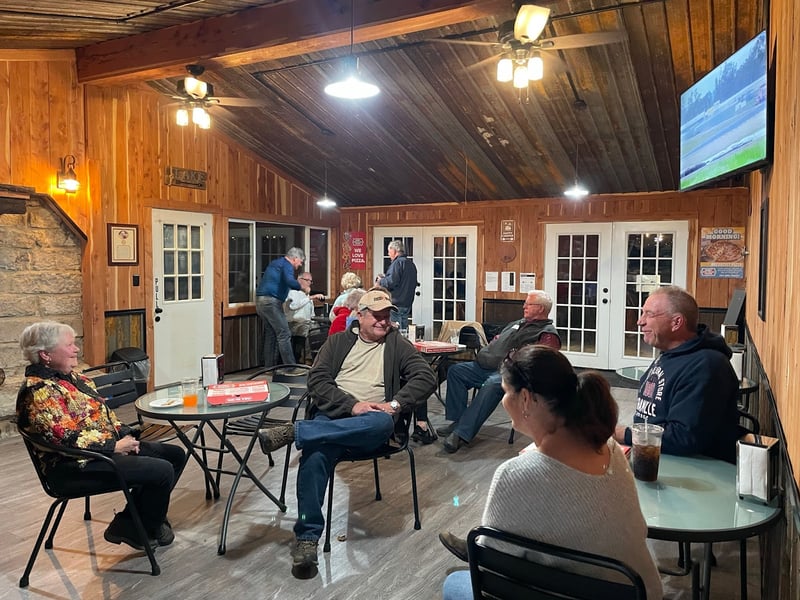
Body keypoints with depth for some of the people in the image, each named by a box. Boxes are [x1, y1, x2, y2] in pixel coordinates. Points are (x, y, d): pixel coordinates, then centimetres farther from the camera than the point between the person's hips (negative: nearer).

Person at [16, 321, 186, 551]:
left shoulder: (71, 377, 12)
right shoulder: (39, 392, -19)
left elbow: (103, 412, 18)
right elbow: (68, 438, -26)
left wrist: (125, 434, 2)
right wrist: (114, 446, -18)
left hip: (110, 445, 10)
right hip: (77, 464, -10)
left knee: (176, 455, 6)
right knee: (162, 471, -21)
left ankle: (146, 516, 14)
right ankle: (141, 530, 4)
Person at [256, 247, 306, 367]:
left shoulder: (275, 263, 23)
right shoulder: (287, 265, -6)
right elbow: (290, 281, -25)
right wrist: (301, 287, -10)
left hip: (260, 300, 10)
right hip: (271, 302, -10)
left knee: (270, 334, 13)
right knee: (284, 335, -10)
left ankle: (269, 366, 15)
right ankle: (290, 366, -13)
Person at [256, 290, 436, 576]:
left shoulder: (397, 345, 13)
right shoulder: (338, 341, 15)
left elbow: (426, 377, 1)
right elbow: (317, 380, 2)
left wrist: (395, 404, -15)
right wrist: (352, 405, -14)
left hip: (371, 427, 0)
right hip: (332, 417, 1)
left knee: (383, 422, -38)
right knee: (316, 454, -34)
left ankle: (293, 432, -35)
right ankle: (307, 538, -26)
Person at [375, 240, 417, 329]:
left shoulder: (397, 263, -13)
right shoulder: (411, 264, 14)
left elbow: (391, 282, -23)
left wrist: (380, 281, -2)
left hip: (397, 304, -9)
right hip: (408, 303, 9)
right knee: (404, 329, 12)